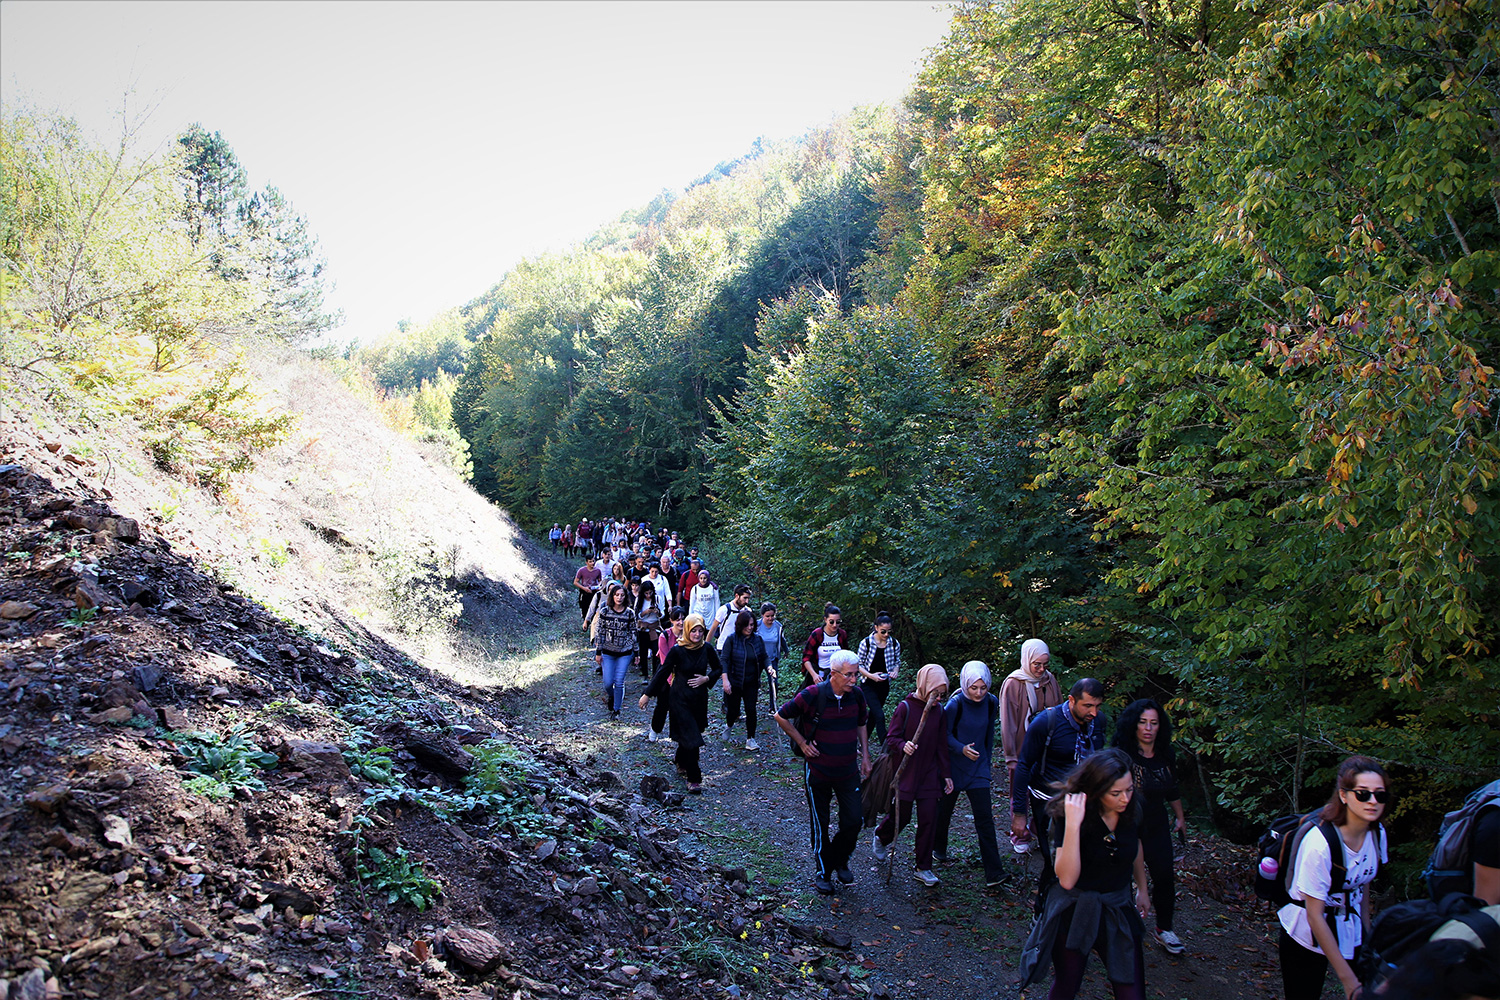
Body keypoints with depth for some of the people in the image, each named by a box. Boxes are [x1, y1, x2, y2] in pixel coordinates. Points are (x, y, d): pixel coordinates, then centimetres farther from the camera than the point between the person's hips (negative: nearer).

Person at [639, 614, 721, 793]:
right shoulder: (677, 651, -14)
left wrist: (706, 679, -9)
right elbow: (662, 672, -7)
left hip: (700, 698, 4)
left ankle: (680, 759, 43)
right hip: (680, 699, -4)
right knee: (691, 738, -6)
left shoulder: (707, 649, -4)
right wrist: (647, 694, -2)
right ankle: (693, 778, 5)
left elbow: (718, 669, 11)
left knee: (695, 731, 13)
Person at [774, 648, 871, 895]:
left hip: (848, 770, 4)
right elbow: (780, 716, -8)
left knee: (855, 820, 3)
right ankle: (822, 871, 29)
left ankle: (839, 859, 31)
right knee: (820, 823, 10)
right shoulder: (812, 695, -20)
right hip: (818, 771, -4)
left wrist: (865, 755, 10)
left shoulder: (856, 695, -5)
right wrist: (802, 742, -8)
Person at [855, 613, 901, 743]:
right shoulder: (866, 643, -12)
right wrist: (871, 675, -21)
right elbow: (859, 664, -5)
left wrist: (895, 672, -11)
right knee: (880, 716, -14)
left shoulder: (894, 644, -3)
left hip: (884, 685, 4)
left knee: (873, 714, 15)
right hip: (868, 685, -4)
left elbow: (897, 662, 11)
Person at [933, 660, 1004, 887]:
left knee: (984, 816, -3)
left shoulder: (991, 703, -6)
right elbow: (944, 734, -11)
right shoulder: (955, 704, -19)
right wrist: (961, 749, -28)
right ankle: (938, 848, 42)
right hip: (953, 765, -2)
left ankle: (993, 871, -1)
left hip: (978, 767, 3)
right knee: (945, 808, 15)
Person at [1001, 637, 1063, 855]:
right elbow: (1007, 722, -9)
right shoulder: (1013, 684, -11)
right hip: (1022, 750, -4)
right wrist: (1011, 756, -10)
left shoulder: (1050, 680, 3)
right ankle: (1020, 837, 21)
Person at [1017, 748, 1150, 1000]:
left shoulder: (1132, 811, -11)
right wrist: (1073, 825, -42)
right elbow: (1067, 879, -34)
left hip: (1118, 909, 3)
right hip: (1074, 911, -3)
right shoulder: (1069, 815, -23)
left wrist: (1142, 889, 26)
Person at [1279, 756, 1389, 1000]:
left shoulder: (1377, 834, -9)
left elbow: (1361, 887, 8)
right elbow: (1315, 916, -23)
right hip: (1307, 938, -5)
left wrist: (1367, 938, 10)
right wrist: (1348, 980, -20)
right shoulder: (1319, 843, -28)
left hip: (1350, 932, 5)